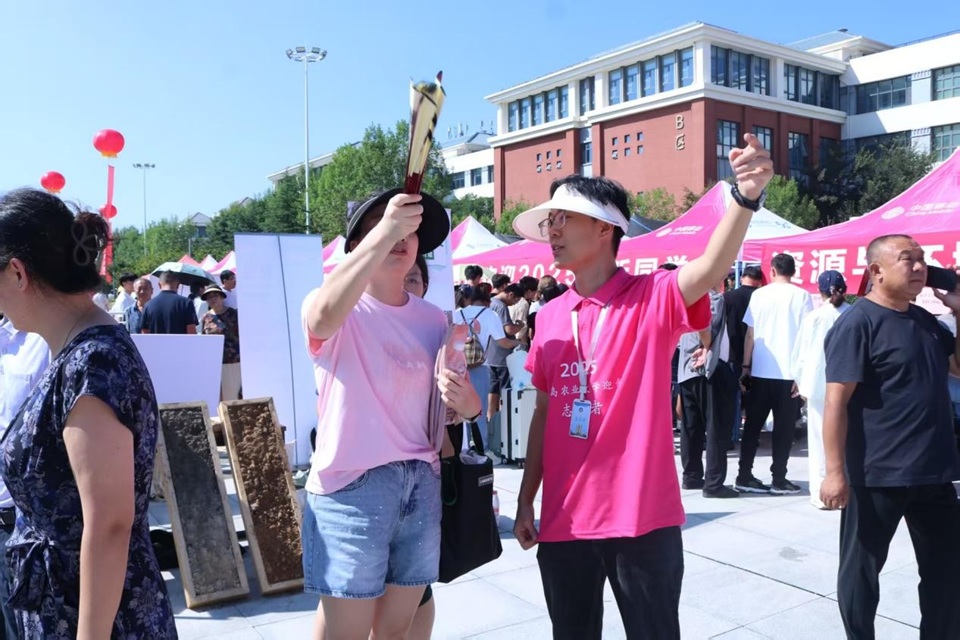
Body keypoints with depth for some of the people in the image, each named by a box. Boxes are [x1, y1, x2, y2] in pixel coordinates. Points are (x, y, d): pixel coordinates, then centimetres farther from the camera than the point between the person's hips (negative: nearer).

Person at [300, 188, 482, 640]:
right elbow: (324, 316, -33)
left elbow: (452, 400, 14)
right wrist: (385, 231, -39)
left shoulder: (433, 318, 9)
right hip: (351, 486, -5)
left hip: (422, 484, 5)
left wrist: (466, 403, -11)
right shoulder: (332, 310, -7)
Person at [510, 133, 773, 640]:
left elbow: (711, 269, -30)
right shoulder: (549, 316, 5)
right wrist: (525, 502, 11)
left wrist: (746, 198, -47)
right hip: (563, 520, 5)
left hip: (641, 518, -4)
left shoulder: (652, 298, -9)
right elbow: (543, 413, 10)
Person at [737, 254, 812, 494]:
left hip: (760, 371, 2)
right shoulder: (802, 296, -1)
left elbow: (750, 334, 3)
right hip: (789, 373, -2)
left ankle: (744, 476, 11)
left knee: (753, 425, 10)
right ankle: (778, 479, 9)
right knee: (784, 427, 6)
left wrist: (745, 366, 8)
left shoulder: (759, 294, 4)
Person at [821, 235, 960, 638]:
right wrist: (835, 471, -22)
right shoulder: (858, 323, -13)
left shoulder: (926, 321, 11)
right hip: (877, 475, -8)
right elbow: (836, 401, -18)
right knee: (862, 568, 8)